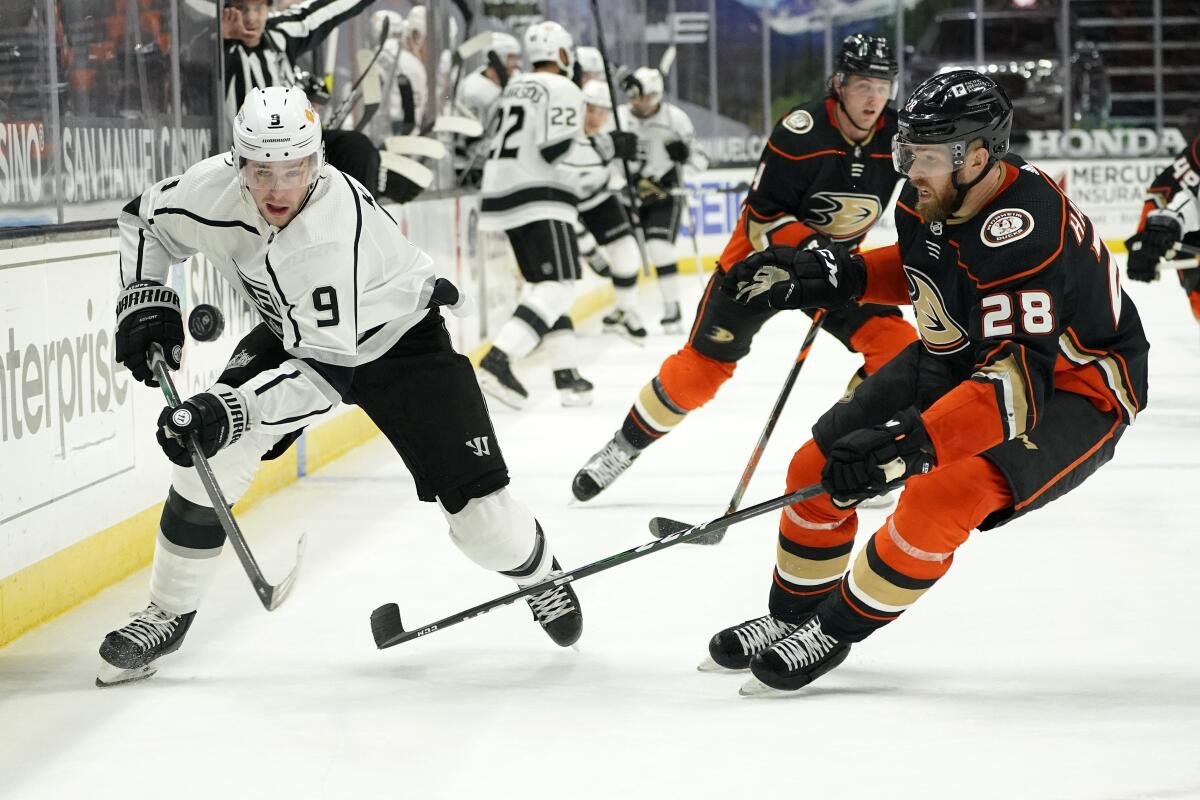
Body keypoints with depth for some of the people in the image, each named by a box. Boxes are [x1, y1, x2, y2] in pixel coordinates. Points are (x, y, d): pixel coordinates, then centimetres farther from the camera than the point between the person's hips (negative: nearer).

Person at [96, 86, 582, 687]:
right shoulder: (213, 188, -23)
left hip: (401, 340, -5)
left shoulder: (335, 227, -40)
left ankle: (539, 573, 26)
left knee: (479, 512, -10)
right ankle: (167, 614, 2)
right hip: (294, 333, 5)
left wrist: (232, 410, -47)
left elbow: (325, 370, -40)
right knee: (208, 452, -16)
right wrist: (145, 300, -10)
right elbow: (145, 219, 1)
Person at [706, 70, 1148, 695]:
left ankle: (835, 631, -9)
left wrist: (911, 446, -48)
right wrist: (831, 276, 1)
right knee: (818, 467, 3)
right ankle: (792, 616, 25)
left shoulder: (1024, 233, -35)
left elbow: (1019, 382, -41)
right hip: (961, 356, 9)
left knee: (938, 496, -30)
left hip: (1073, 390, -9)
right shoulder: (929, 197, -10)